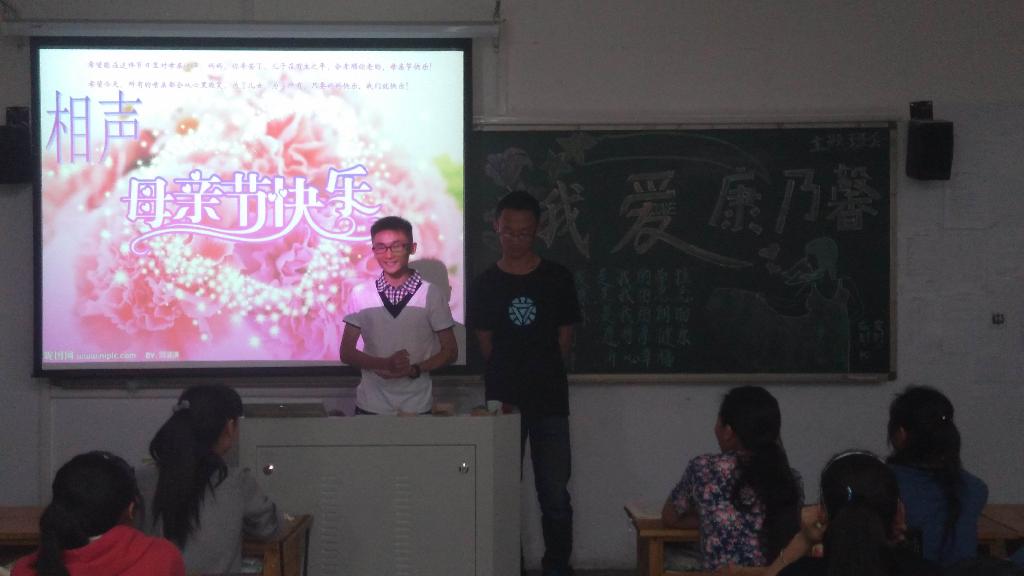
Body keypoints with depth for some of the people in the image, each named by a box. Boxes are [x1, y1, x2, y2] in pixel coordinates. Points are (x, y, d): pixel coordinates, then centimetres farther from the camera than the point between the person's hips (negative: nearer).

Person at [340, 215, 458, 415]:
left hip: (417, 406, -1)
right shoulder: (360, 295, -1)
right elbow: (347, 353, 3)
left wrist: (415, 369, -14)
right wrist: (385, 363, -15)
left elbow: (449, 352, 3)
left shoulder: (432, 294, -4)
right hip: (370, 406, 1)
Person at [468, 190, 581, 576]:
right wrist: (504, 393, 1)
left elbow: (564, 338, 7)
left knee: (555, 493, 1)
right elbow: (486, 345, 7)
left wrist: (544, 376, 3)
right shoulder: (485, 285, 4)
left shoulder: (557, 279, 3)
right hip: (503, 400, 1)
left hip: (550, 400, -1)